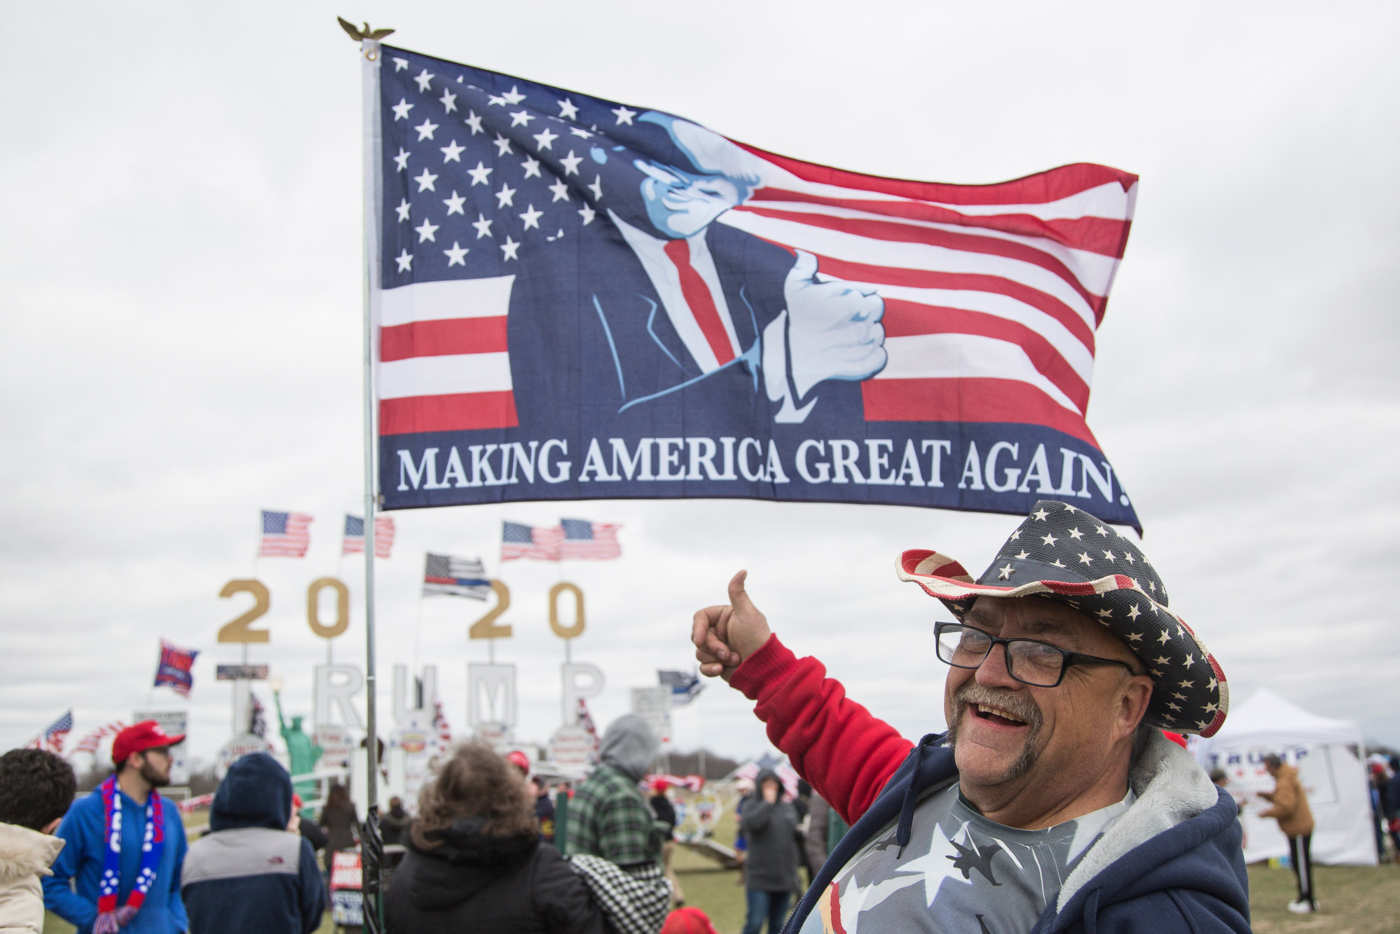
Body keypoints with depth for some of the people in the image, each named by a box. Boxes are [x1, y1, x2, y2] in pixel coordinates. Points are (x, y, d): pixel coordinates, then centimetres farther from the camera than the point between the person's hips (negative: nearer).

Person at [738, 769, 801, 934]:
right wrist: (767, 802, -14)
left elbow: (795, 833, 19)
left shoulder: (788, 807, 13)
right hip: (759, 878, -5)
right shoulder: (751, 805, -1)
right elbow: (749, 823, -22)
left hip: (784, 877, 5)